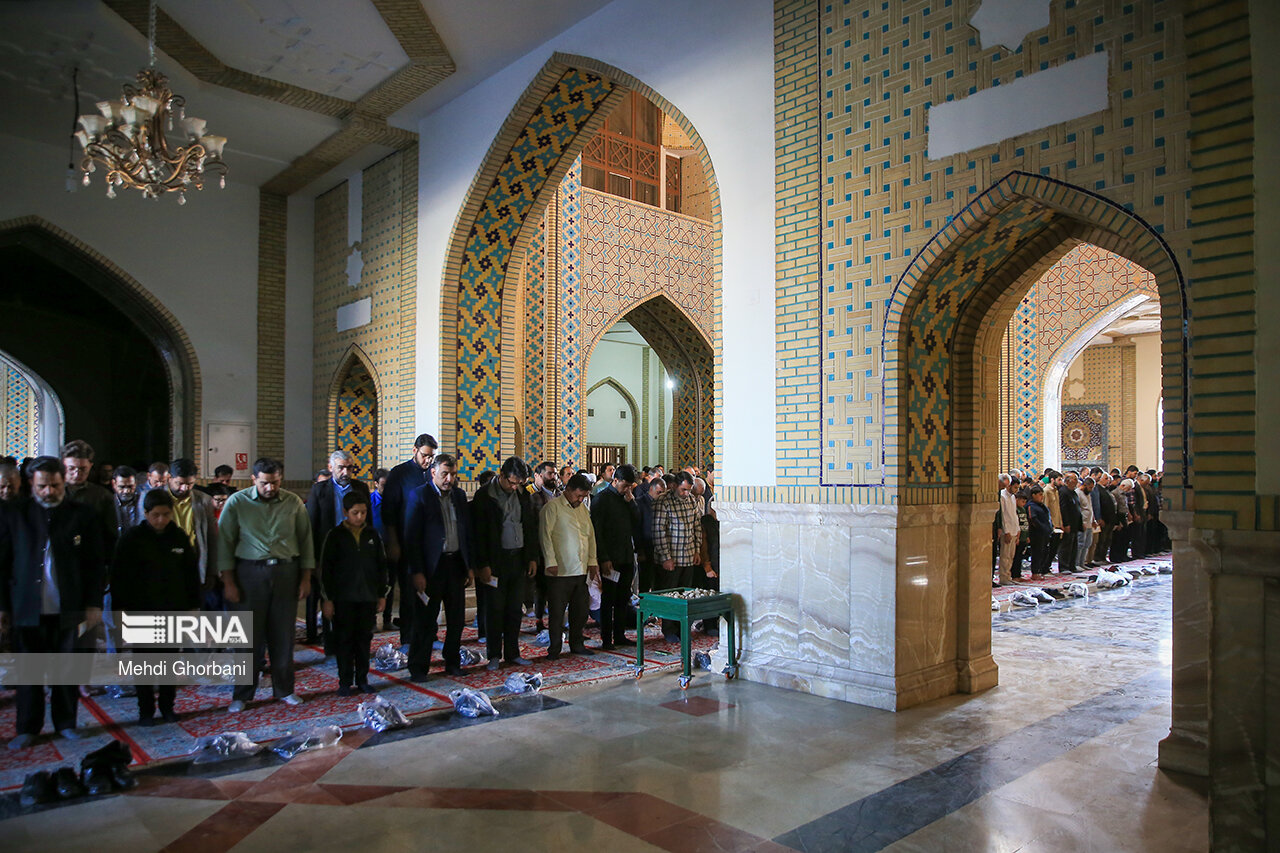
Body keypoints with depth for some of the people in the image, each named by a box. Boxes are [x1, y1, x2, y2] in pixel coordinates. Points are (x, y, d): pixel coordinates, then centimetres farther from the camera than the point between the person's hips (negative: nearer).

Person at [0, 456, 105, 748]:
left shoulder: (83, 516, 0)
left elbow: (96, 564, 3)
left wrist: (94, 604, -2)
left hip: (68, 609, 0)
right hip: (27, 609, 1)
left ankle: (66, 723, 22)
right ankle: (27, 728, 21)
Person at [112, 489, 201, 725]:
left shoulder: (180, 537, 2)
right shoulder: (132, 538, -5)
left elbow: (191, 572, 9)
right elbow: (119, 575, -3)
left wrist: (193, 605, 7)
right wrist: (120, 608, -6)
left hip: (174, 608, 2)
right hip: (142, 609, -2)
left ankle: (167, 706, 21)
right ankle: (146, 710, 15)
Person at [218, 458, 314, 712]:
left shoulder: (294, 503, 3)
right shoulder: (237, 502, -2)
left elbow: (305, 540, 7)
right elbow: (225, 542, -1)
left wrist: (306, 578, 4)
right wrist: (228, 582, -4)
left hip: (286, 572, 2)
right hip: (250, 572, -1)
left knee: (283, 636, 8)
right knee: (250, 636, 3)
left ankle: (284, 690, 22)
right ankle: (242, 695, 18)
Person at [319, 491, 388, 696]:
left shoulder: (372, 535, 7)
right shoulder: (335, 535, -2)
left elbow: (381, 566, 13)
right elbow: (325, 569, -2)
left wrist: (381, 595, 10)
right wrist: (327, 599, -5)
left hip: (368, 598, 3)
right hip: (343, 598, -3)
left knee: (364, 639, 8)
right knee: (344, 640, 3)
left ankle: (362, 679, 19)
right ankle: (345, 682, 13)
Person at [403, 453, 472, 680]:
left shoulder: (459, 496, 10)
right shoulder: (420, 496, -6)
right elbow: (412, 537, -9)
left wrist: (470, 566, 9)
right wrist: (417, 572, -14)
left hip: (456, 564, 5)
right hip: (431, 566, -5)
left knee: (457, 618, 11)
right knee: (425, 620, 2)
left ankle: (453, 662, 25)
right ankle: (418, 668, 13)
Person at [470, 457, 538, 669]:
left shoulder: (523, 495, 7)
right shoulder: (484, 496, -7)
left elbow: (531, 527, 14)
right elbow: (478, 533, -8)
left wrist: (532, 557, 9)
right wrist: (483, 565, -12)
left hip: (518, 559, 4)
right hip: (495, 561, -4)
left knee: (515, 609, 8)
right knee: (495, 609, 1)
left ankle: (512, 654, 17)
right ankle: (495, 656, 12)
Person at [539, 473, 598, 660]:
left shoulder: (583, 509, 16)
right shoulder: (552, 507, -6)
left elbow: (591, 535, 19)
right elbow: (545, 534, -11)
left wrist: (592, 561, 13)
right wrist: (551, 562, -16)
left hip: (581, 571, 7)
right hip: (560, 571, -6)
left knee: (580, 611, 13)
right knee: (556, 613, 0)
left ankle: (577, 644, 26)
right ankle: (554, 649, 11)